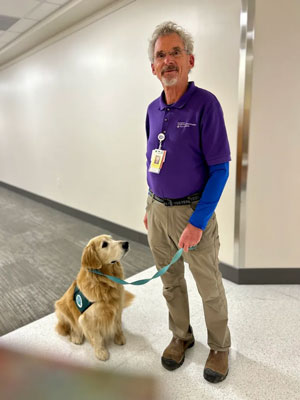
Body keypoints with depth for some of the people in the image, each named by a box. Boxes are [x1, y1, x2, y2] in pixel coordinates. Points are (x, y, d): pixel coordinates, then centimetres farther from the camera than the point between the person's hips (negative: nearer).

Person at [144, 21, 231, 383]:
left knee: (209, 288, 12)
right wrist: (150, 207, 14)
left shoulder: (205, 104, -14)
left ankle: (219, 347, 36)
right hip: (157, 210, 6)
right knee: (170, 281, 19)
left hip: (193, 211, -5)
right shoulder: (153, 110, 5)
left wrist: (197, 223, -20)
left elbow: (220, 169, -15)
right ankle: (181, 336, 42)